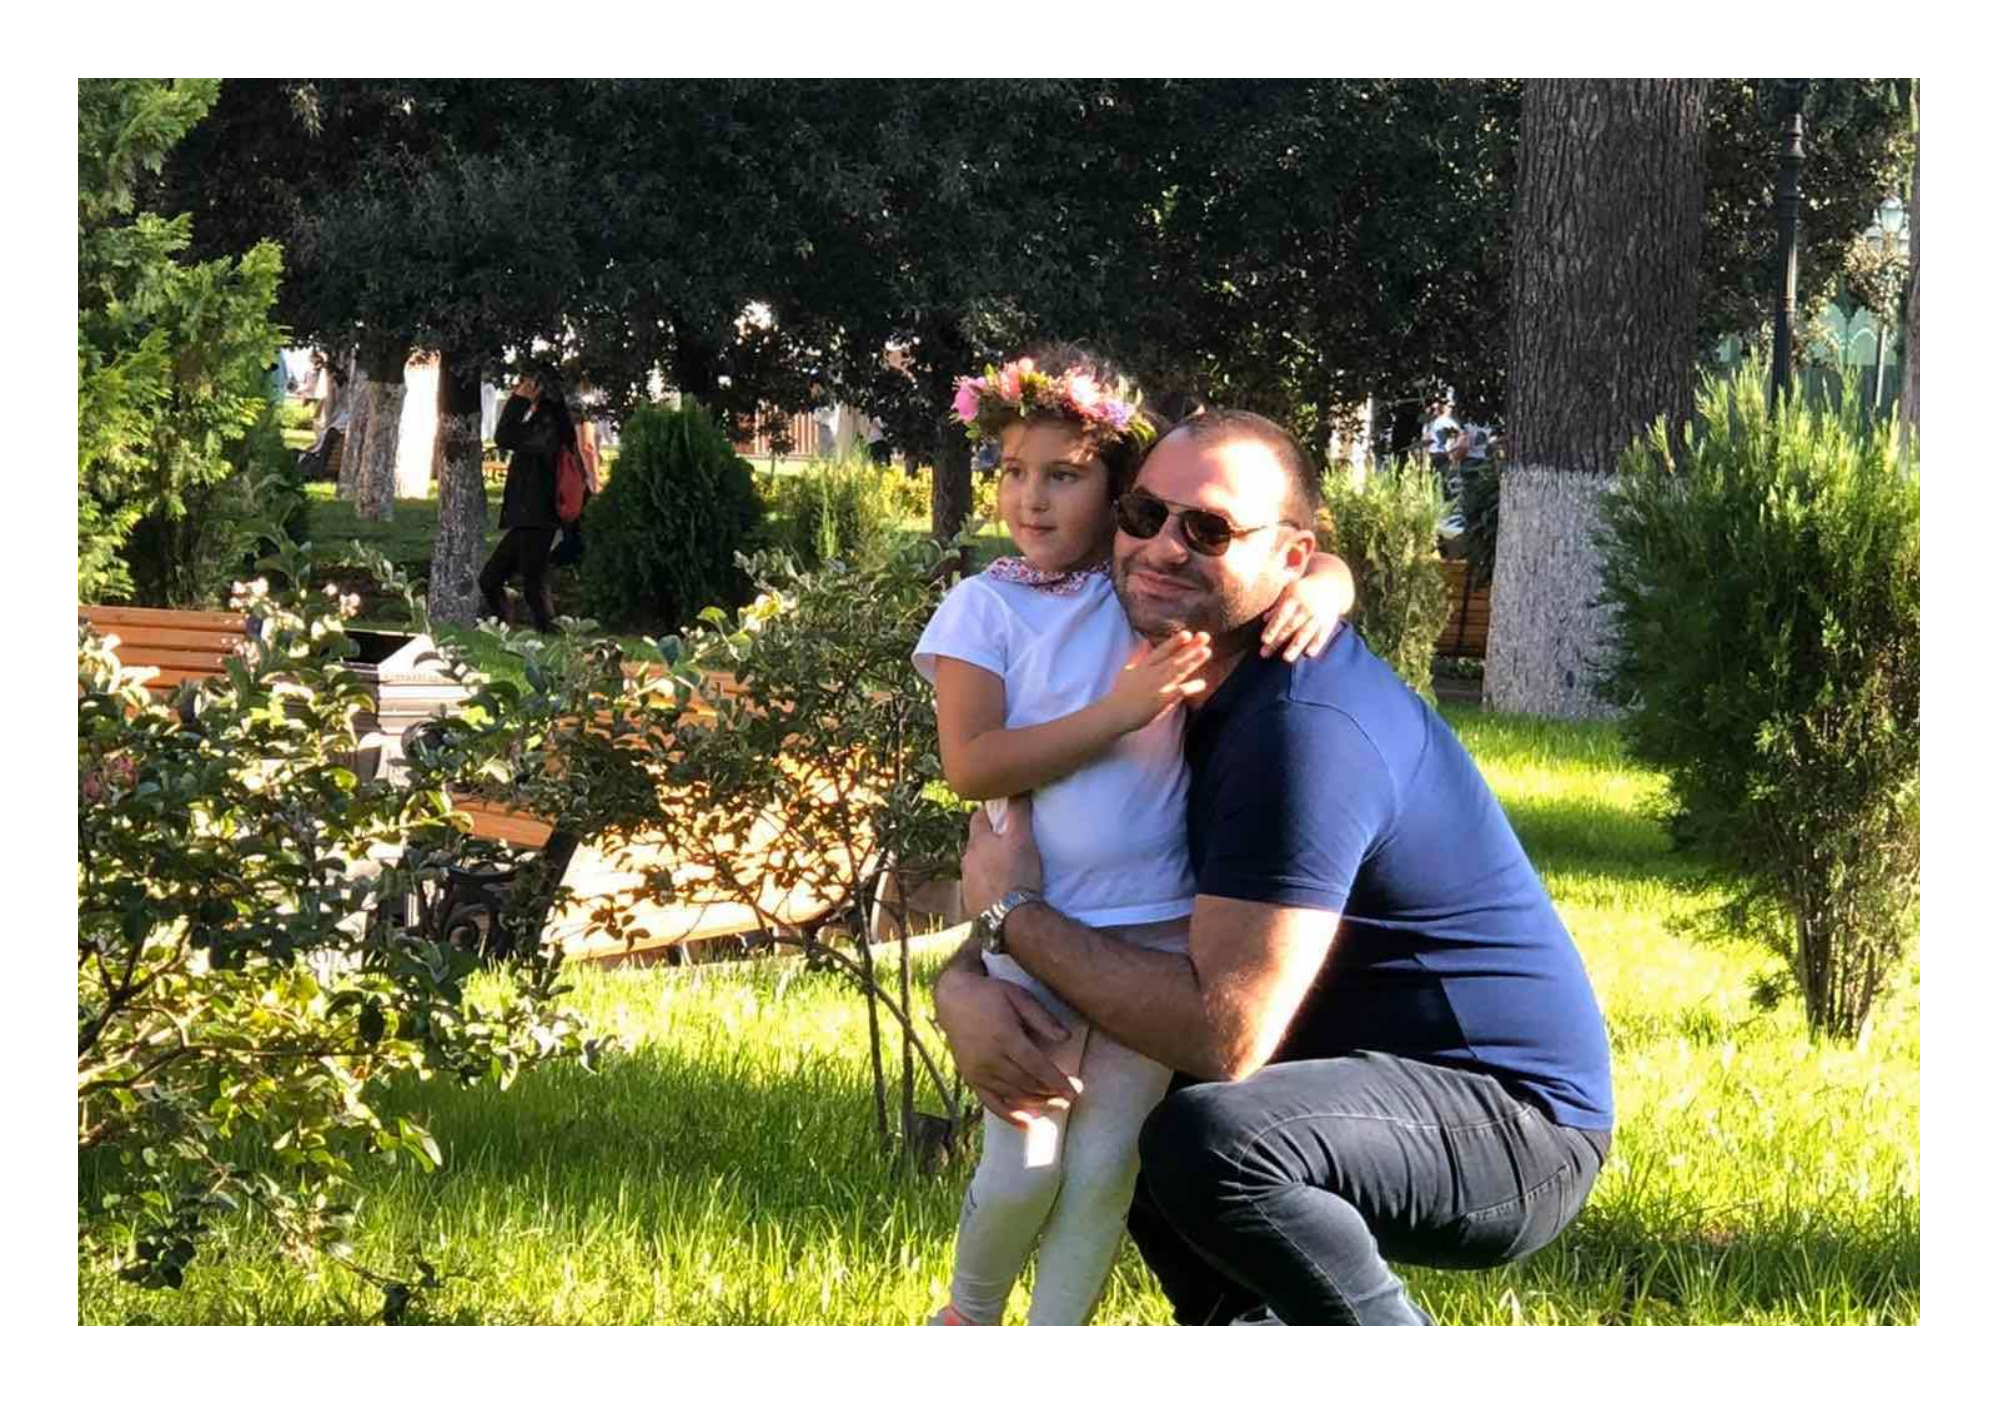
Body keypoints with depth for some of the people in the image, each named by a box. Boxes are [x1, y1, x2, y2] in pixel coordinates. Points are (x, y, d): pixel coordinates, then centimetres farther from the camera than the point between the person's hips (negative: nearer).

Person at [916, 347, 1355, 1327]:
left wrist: (1321, 589, -21)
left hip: (1159, 928, 2)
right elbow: (968, 764, -14)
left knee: (1104, 1169, 6)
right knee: (1021, 1169, 3)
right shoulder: (985, 608, -4)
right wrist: (1122, 711, -22)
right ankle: (967, 1318, 29)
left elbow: (1312, 560, 4)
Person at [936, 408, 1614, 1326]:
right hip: (1366, 1074, 10)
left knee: (1207, 1141, -34)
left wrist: (1012, 915, -17)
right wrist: (964, 984, -13)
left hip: (1511, 1114, -10)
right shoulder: (1175, 694, 6)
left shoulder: (1307, 729, -25)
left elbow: (1224, 1032, -29)